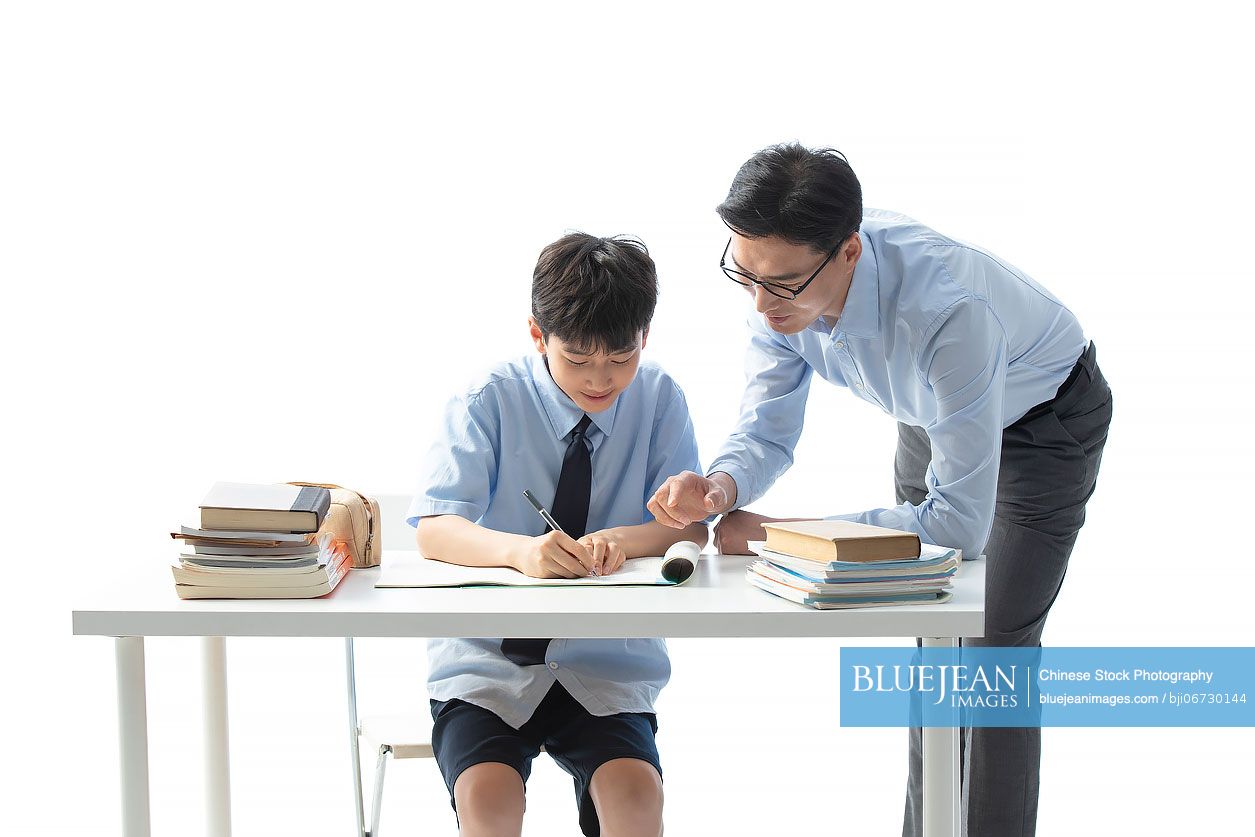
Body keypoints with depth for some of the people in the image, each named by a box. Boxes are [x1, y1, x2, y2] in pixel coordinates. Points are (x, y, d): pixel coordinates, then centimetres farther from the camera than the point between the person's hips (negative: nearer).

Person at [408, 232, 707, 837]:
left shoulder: (658, 400, 1)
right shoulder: (491, 402, -5)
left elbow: (691, 527, -3)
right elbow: (433, 532, -16)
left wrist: (623, 540, -26)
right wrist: (518, 549, -37)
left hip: (604, 671, 1)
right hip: (487, 663, -1)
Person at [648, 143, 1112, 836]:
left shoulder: (948, 308, -46)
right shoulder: (781, 280, -27)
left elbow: (961, 522, -42)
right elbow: (767, 433, -15)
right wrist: (721, 487, -40)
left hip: (1044, 420, -6)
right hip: (929, 417, 6)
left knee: (993, 650, -12)